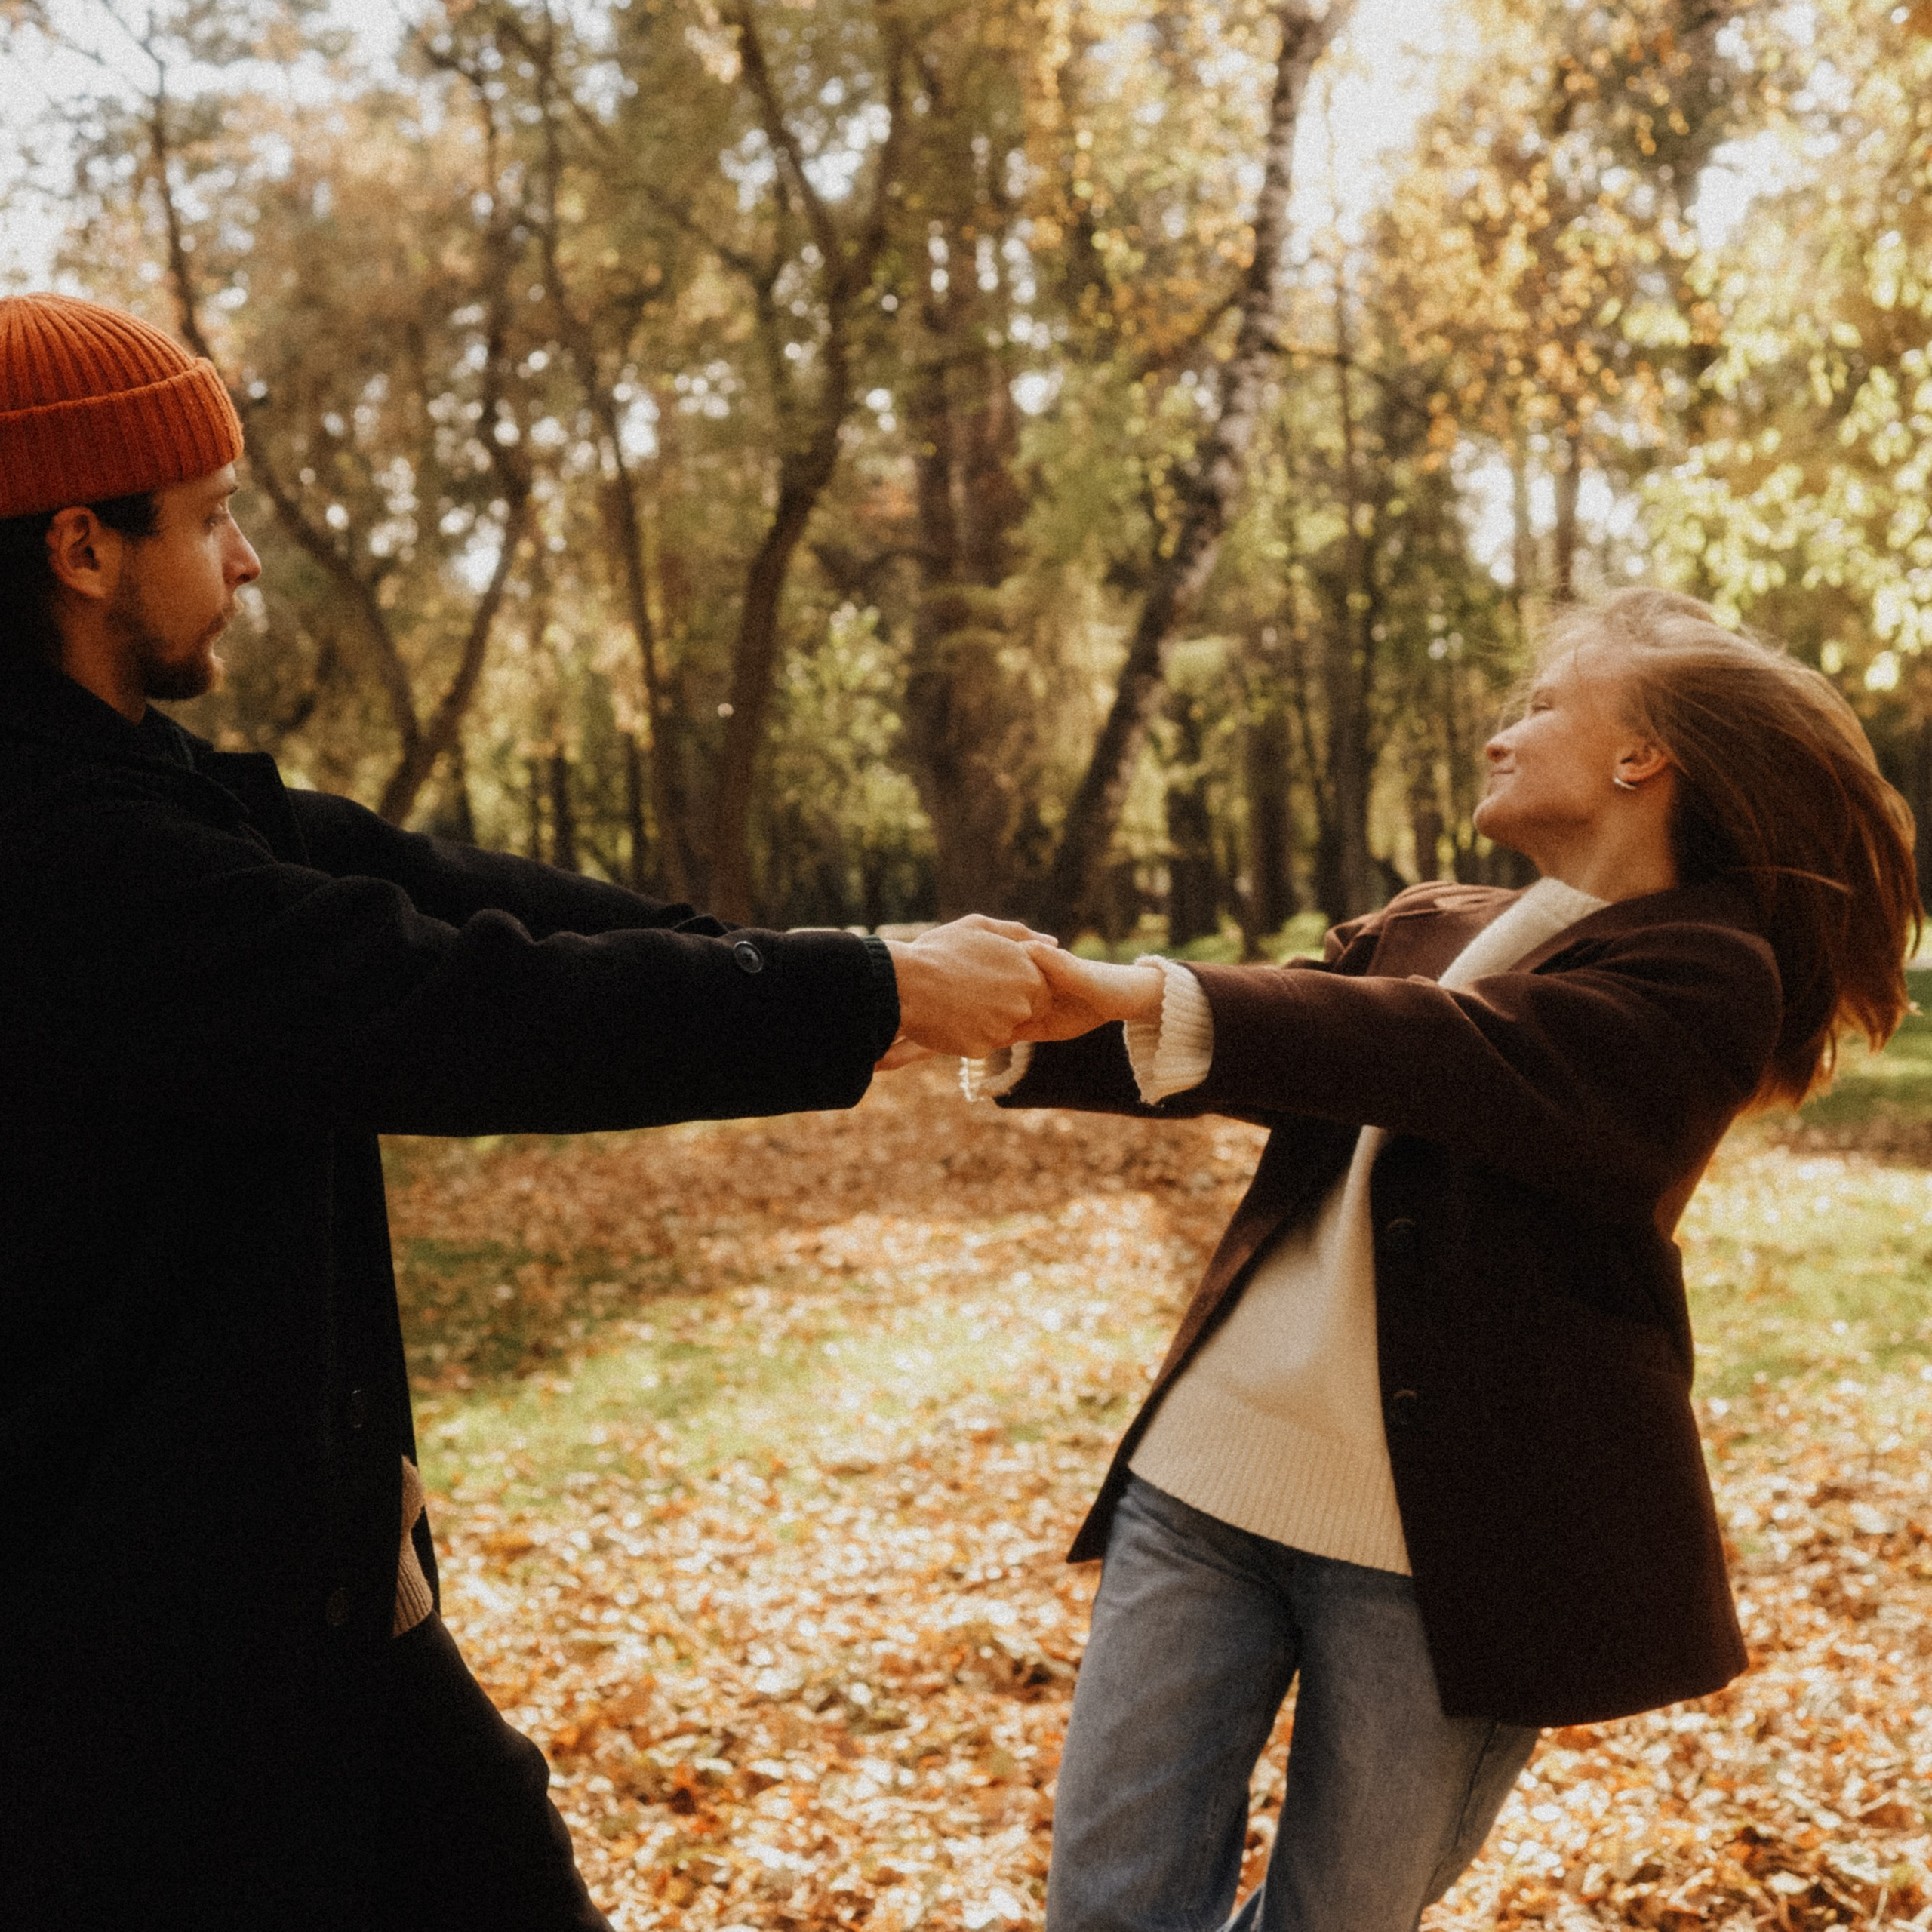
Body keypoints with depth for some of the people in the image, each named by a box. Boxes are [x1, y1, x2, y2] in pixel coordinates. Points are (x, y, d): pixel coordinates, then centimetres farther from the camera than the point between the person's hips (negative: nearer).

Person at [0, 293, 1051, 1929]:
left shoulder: (142, 791, 5)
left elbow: (433, 892, 2)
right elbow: (453, 1013, -27)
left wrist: (826, 973, -4)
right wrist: (870, 996, -17)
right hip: (137, 1645, -9)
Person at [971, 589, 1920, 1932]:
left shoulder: (1701, 972, -9)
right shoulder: (1426, 928, 15)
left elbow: (1459, 1054, -25)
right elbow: (1247, 1045, 12)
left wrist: (1156, 1000, -37)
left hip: (1443, 1537, -6)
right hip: (1216, 1467, 6)